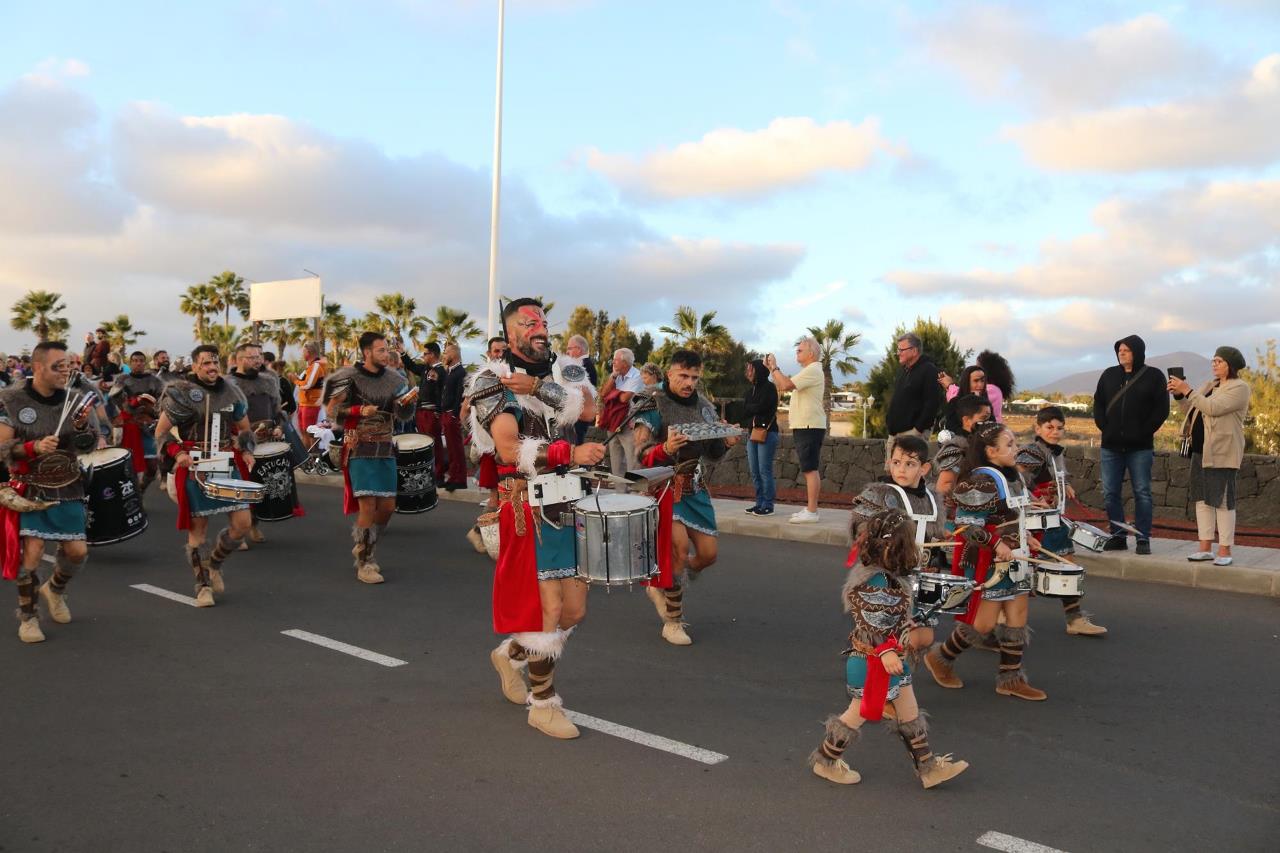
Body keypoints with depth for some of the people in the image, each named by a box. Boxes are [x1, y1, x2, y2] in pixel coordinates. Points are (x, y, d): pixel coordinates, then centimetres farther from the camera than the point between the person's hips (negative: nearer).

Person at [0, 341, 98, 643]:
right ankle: (27, 616, 12)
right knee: (32, 551, -9)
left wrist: (81, 427, -20)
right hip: (30, 490, -3)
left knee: (77, 551, 0)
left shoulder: (72, 399, -2)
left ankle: (55, 589, 33)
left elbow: (88, 445, 2)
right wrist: (34, 447, -29)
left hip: (67, 489, 3)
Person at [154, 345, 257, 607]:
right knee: (197, 529, 2)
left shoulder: (231, 392, 7)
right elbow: (161, 433, -3)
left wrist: (246, 450, -1)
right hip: (195, 470, -4)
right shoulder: (181, 393, -7)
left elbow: (244, 429, 18)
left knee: (243, 523, -2)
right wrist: (178, 453, -19)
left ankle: (214, 564, 24)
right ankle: (203, 585, 18)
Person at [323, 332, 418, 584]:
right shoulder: (349, 377, -7)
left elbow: (403, 413, 6)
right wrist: (359, 410, -21)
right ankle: (364, 563, 3)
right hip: (360, 450, -5)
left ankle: (364, 547, 29)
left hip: (385, 449, 5)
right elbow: (331, 411, -7)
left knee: (388, 506, 5)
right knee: (368, 506, -10)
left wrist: (409, 401, -16)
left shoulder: (393, 379, 6)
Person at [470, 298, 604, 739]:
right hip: (529, 508, -7)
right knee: (548, 609, -7)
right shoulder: (493, 381, -4)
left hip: (568, 504, 7)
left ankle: (511, 654, 35)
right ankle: (543, 704, 11)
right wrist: (572, 454, -23)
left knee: (574, 609, 9)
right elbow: (510, 448, -18)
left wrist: (537, 386, -19)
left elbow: (585, 408, -8)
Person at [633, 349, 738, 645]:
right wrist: (666, 448, -36)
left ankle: (661, 586, 32)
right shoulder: (653, 406, -11)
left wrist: (727, 443, -9)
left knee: (708, 554, 4)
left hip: (694, 487, 6)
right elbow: (642, 455, -15)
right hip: (664, 486, -6)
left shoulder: (704, 407, 7)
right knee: (680, 549, -18)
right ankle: (673, 622, 0)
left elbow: (712, 454, 13)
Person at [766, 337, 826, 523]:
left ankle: (812, 511, -12)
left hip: (809, 427, -11)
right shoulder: (808, 371, 21)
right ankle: (809, 508, 16)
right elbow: (782, 385, 22)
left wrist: (774, 366, -11)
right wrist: (771, 368, 13)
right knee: (809, 469, 11)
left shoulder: (812, 370, -13)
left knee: (810, 469, -11)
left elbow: (786, 384, -24)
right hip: (804, 426, 11)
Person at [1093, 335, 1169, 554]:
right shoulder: (1109, 375, 11)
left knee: (1142, 492, 0)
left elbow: (1161, 408, -3)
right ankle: (1118, 536, 13)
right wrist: (1104, 427, 1)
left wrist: (1146, 431, -9)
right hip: (1111, 445, 4)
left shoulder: (1153, 376, 1)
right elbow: (1098, 403, 14)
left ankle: (1143, 538, 5)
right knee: (1110, 493, 4)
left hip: (1140, 447, -4)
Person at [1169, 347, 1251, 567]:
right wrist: (1179, 394, -1)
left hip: (1222, 453, -8)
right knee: (1202, 498, 8)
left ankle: (1225, 551, 1)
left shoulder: (1239, 387, -8)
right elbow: (1190, 408, 17)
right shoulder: (1210, 385, 17)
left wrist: (1187, 390, -18)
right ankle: (1205, 548, 13)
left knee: (1223, 500, -5)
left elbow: (1213, 408, -20)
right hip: (1201, 450, 8)